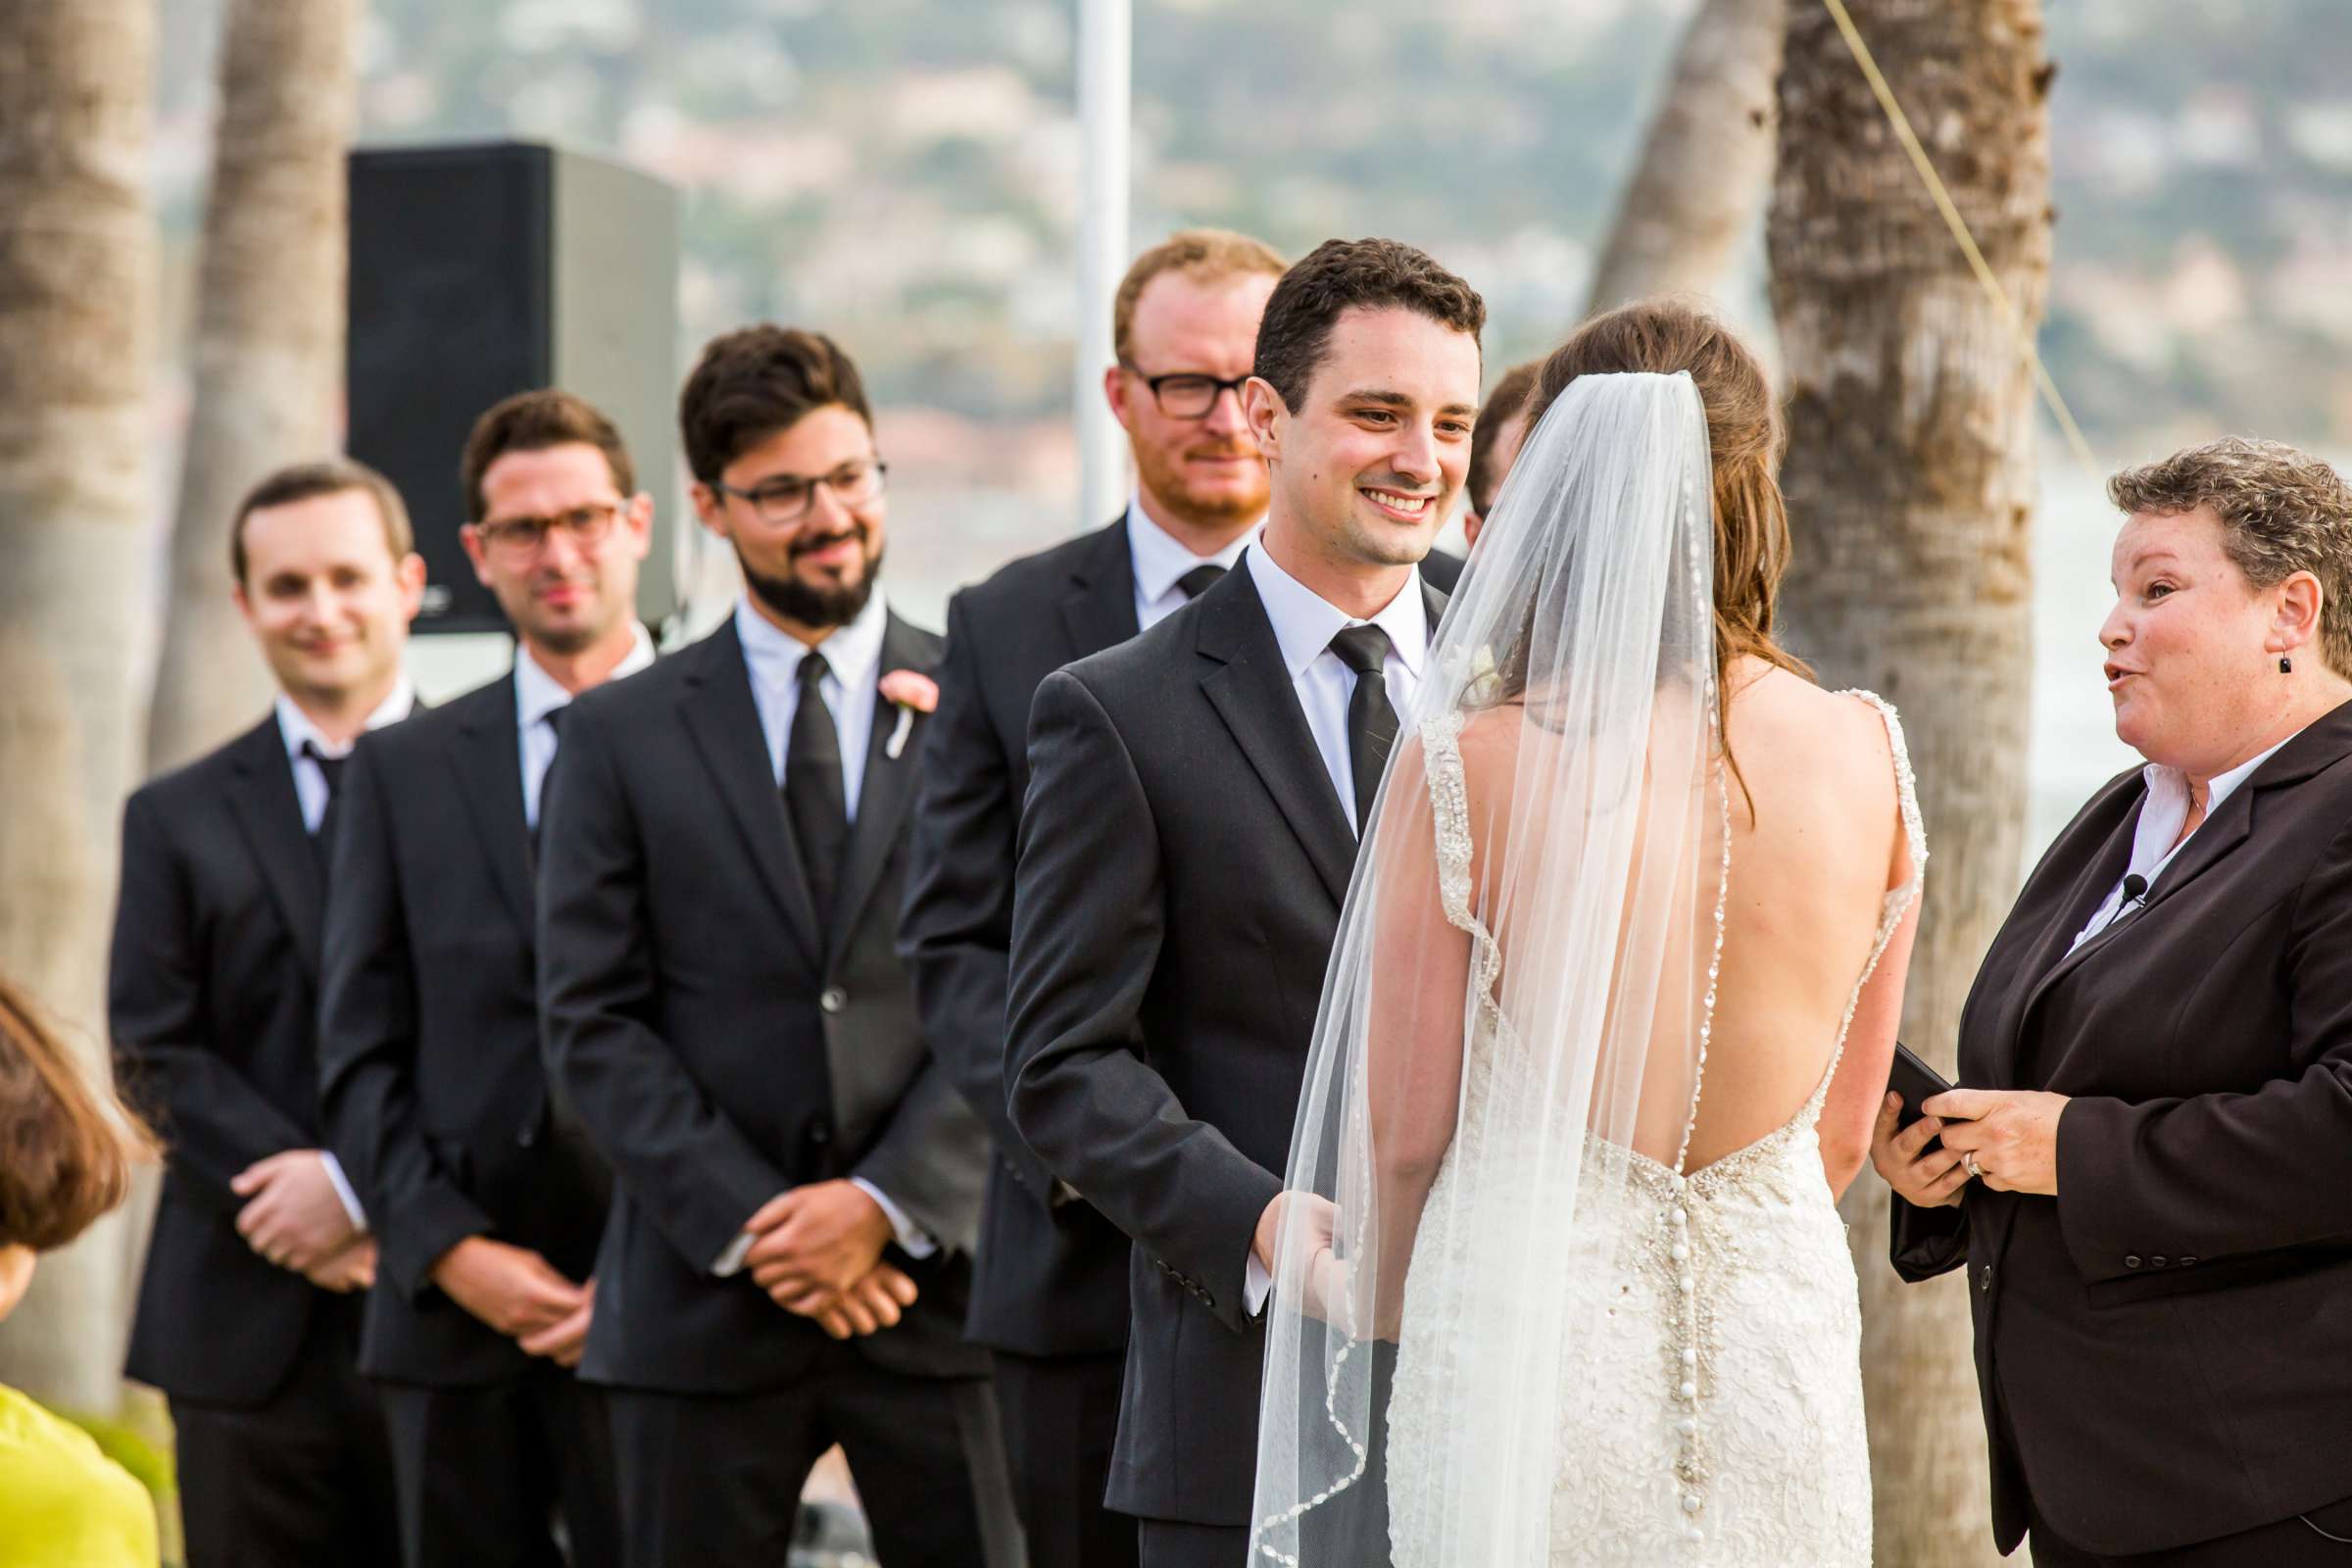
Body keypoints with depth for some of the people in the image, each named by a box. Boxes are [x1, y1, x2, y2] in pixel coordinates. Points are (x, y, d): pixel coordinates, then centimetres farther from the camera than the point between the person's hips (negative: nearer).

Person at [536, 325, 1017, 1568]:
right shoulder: (621, 738, 7)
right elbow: (592, 1022, 1)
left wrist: (888, 1203, -10)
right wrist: (749, 1225, -9)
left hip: (936, 1273, 0)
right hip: (703, 1300, 0)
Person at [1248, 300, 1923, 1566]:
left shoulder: (1467, 768, -12)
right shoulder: (1862, 756, -2)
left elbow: (1406, 1128, -3)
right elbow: (1841, 1132, 7)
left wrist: (1378, 1295, 17)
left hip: (1531, 1336, -3)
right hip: (1782, 1346, 3)